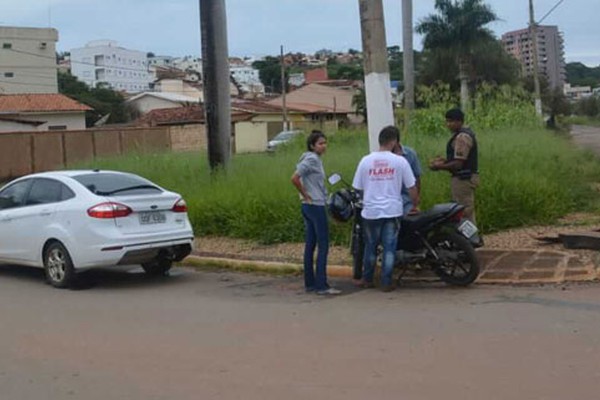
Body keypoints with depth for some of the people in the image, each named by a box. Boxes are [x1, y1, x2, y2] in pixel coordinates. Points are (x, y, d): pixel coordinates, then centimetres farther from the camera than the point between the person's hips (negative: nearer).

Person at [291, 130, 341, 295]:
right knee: (323, 246, -8)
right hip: (316, 206, -10)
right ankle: (321, 285, -7)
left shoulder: (315, 159, 14)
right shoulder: (311, 159, -13)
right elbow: (294, 178, -22)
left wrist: (306, 196, 10)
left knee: (310, 245, 11)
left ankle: (310, 283, 15)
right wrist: (306, 195, -13)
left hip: (309, 207, 10)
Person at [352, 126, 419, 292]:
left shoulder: (366, 161, -1)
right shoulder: (400, 161, -5)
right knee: (389, 248, 5)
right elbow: (411, 187, 0)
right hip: (392, 210, -2)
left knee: (371, 246, 16)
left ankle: (367, 279, 26)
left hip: (371, 211, 2)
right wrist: (415, 204, 16)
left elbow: (358, 188, 6)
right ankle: (386, 282, 6)